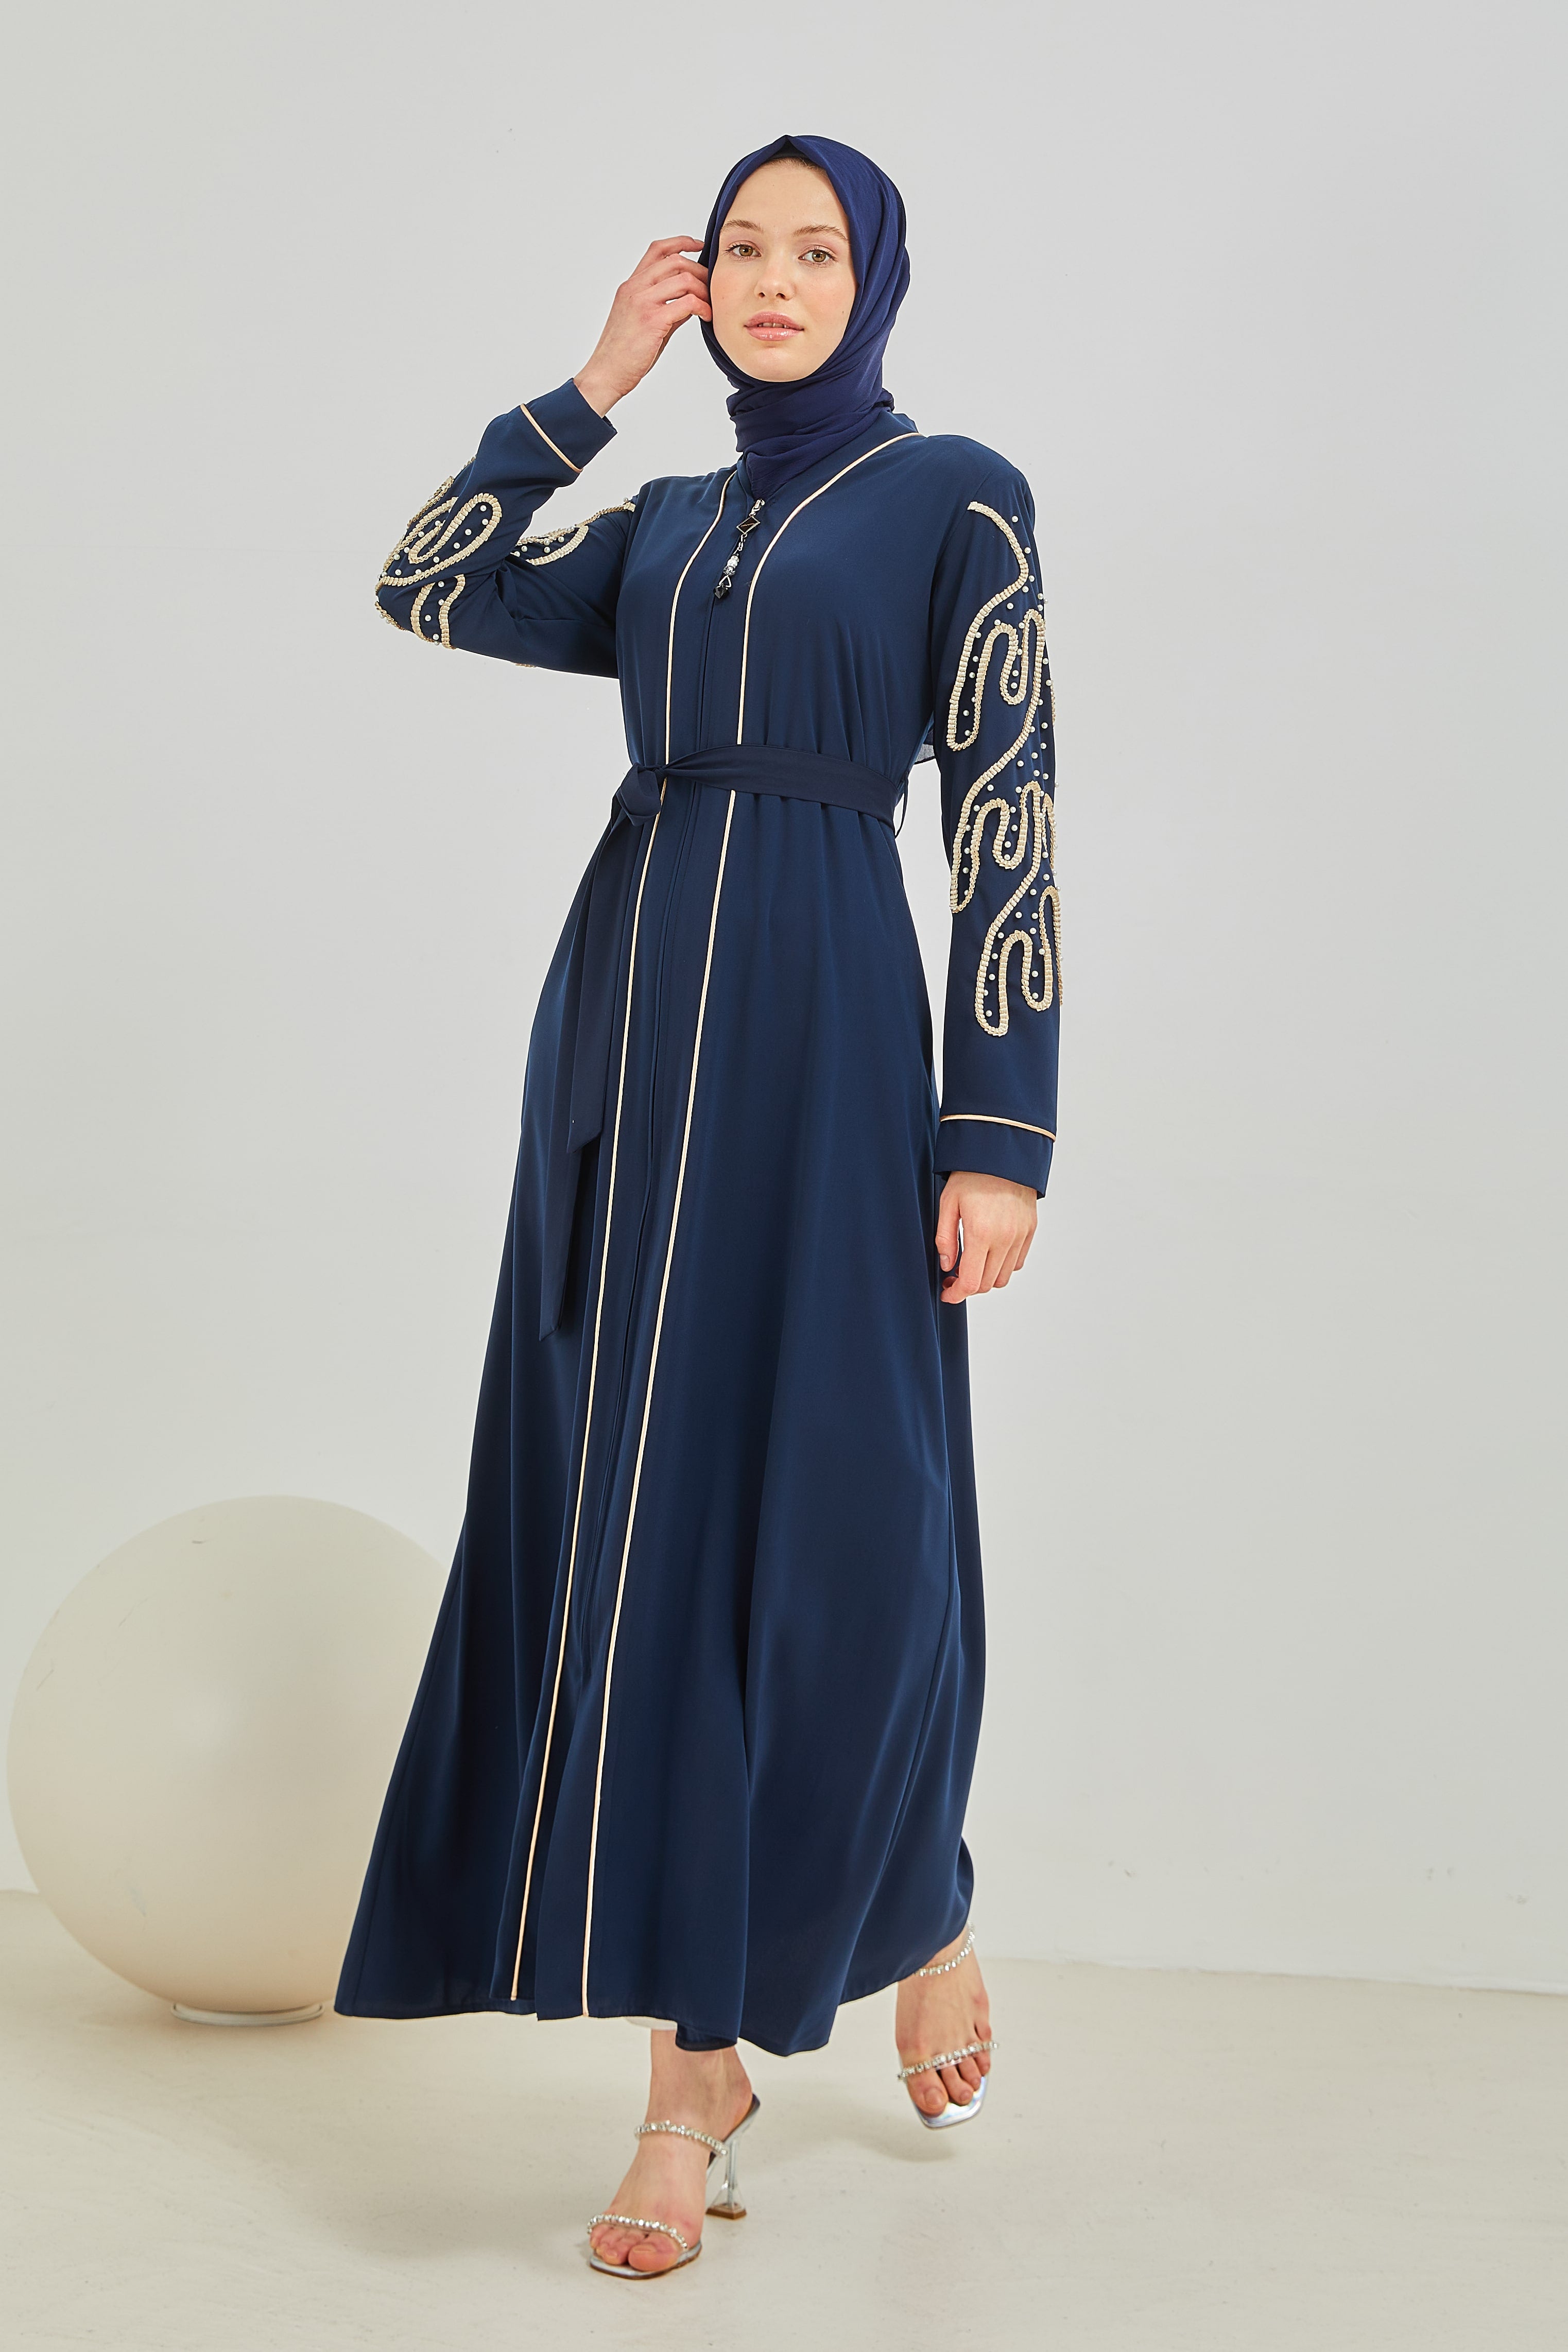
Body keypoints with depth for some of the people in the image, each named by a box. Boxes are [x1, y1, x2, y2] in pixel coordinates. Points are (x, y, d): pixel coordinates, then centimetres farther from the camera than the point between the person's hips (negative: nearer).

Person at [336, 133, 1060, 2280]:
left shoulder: (956, 499, 3)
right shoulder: (663, 528, 19)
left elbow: (1010, 822, -4)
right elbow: (430, 591, 9)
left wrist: (1003, 1135, -12)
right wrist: (596, 381, 9)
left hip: (823, 1022, -5)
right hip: (623, 1020, 5)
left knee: (830, 1518, -4)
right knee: (625, 1516, 1)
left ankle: (918, 1912, 25)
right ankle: (700, 2057, 9)